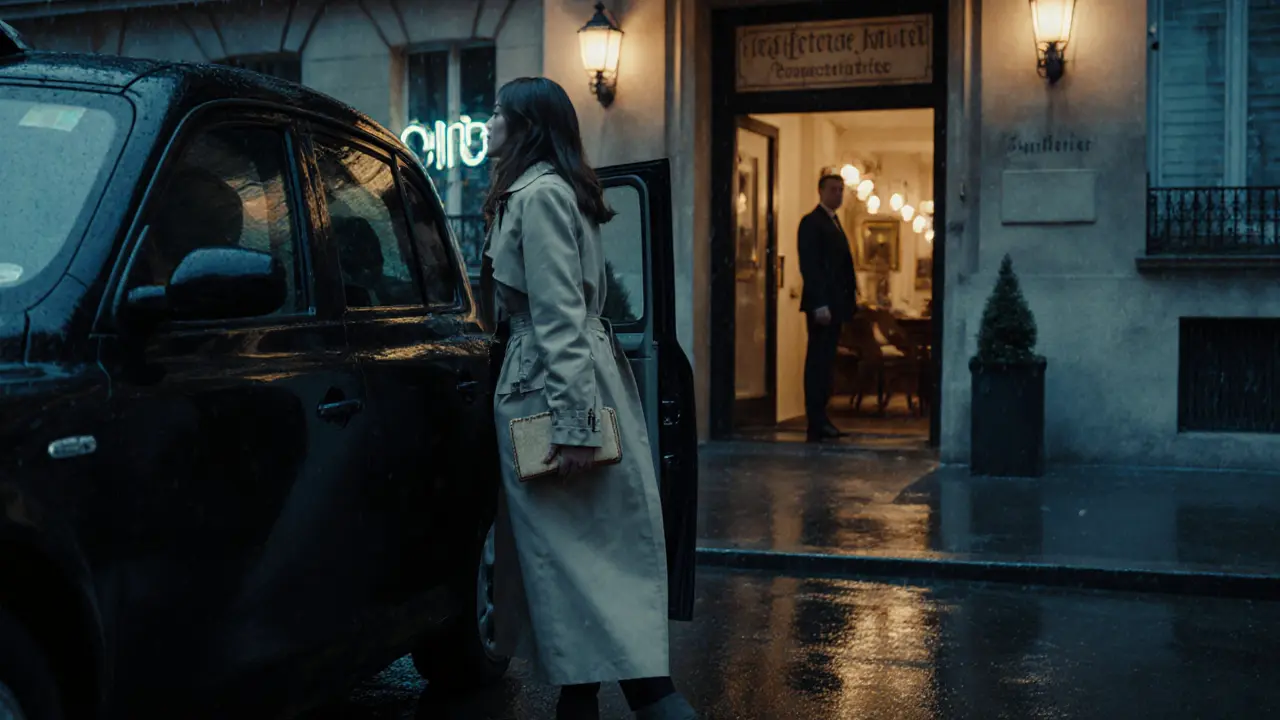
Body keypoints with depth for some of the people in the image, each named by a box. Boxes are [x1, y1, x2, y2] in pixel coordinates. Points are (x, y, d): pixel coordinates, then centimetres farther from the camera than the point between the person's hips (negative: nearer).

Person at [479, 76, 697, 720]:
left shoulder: (538, 194, -13)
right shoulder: (544, 190, 18)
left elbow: (561, 315, -21)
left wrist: (571, 422, -24)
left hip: (550, 384, -10)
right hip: (547, 380, 10)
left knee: (579, 554, -9)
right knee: (569, 551, 12)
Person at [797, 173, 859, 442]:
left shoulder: (834, 223, 20)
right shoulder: (812, 222, -7)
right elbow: (809, 266, -15)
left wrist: (849, 298, 11)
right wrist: (819, 304, -21)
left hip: (835, 304, 9)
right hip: (822, 305, -9)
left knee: (826, 361, 9)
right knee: (818, 361, -7)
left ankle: (820, 417, 13)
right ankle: (816, 424, -6)